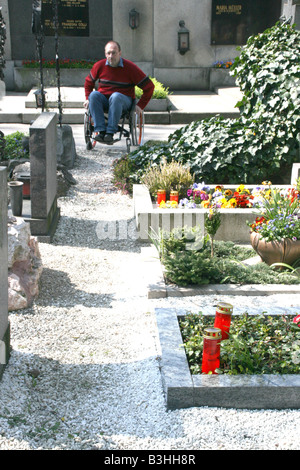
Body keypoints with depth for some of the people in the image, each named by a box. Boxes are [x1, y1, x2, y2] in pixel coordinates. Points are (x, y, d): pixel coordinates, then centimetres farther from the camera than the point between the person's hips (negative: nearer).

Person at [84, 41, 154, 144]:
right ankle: (100, 131, -36)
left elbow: (149, 86, -2)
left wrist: (140, 106, -7)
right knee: (94, 95, -29)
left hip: (124, 101, -3)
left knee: (116, 96, -37)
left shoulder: (130, 67, -7)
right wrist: (88, 98, 8)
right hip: (103, 99, 3)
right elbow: (88, 82, 21)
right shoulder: (99, 65, 1)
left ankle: (110, 133, -38)